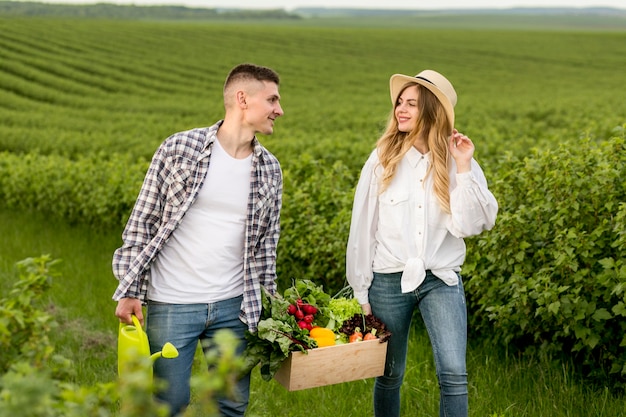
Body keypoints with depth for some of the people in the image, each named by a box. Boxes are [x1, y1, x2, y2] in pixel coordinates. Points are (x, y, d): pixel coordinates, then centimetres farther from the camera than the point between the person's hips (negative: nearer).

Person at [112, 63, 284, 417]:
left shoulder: (270, 169, 4)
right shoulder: (179, 148, -7)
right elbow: (142, 222, -2)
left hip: (233, 307, 4)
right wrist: (130, 291, -5)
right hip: (171, 306, -3)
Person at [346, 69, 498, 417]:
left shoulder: (459, 163, 0)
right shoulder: (382, 160, -1)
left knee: (454, 374, -13)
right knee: (390, 375, 11)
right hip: (389, 280, 0)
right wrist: (360, 293, 1)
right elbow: (362, 227, 1)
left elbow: (469, 226, -10)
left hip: (441, 280, 0)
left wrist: (463, 170, -15)